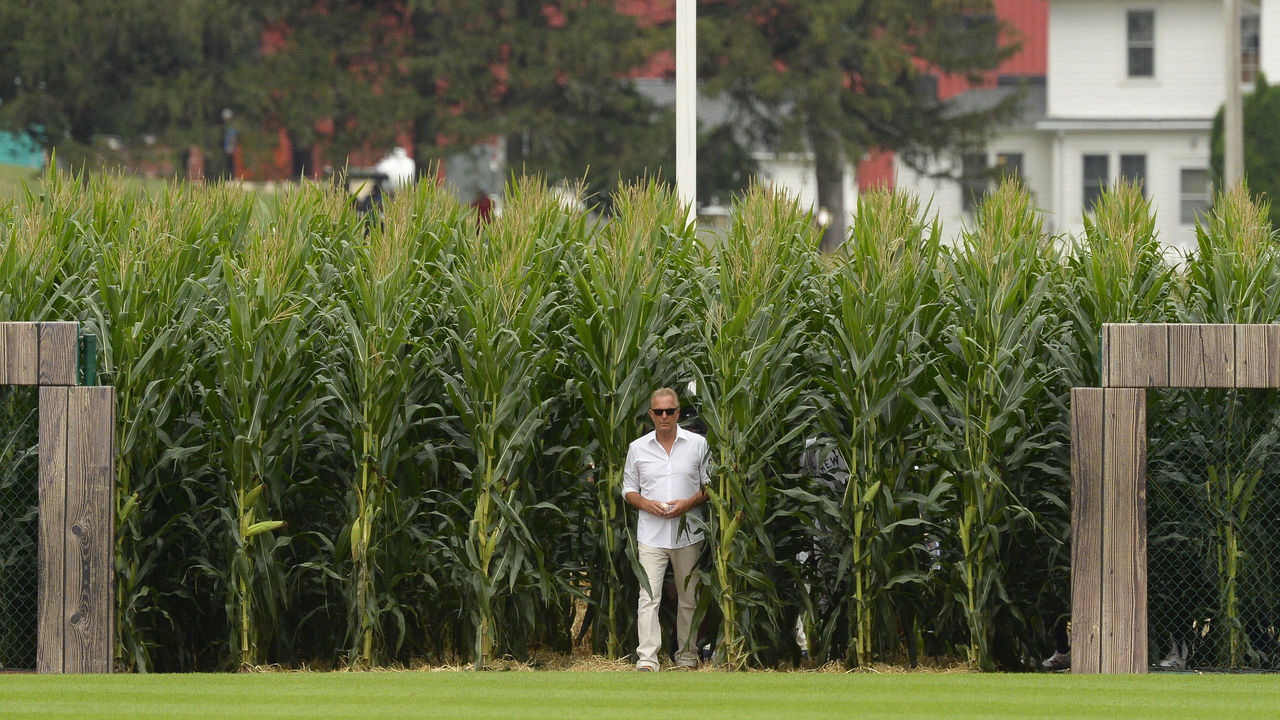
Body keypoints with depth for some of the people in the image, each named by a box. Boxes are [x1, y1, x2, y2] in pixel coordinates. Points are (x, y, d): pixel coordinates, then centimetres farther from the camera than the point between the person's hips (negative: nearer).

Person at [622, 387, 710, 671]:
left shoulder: (697, 444, 4)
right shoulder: (638, 448, 8)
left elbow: (710, 486, 6)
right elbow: (628, 490, 13)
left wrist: (689, 503, -11)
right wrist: (646, 504, -8)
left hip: (688, 534, 0)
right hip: (651, 535, 0)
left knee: (689, 598, 7)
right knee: (648, 596, -11)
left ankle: (687, 656, 17)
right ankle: (647, 658, -14)